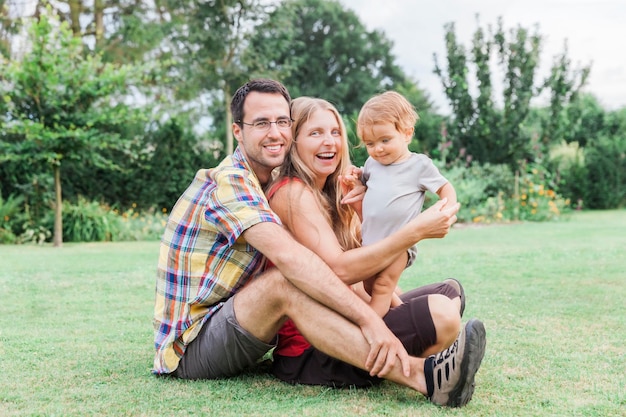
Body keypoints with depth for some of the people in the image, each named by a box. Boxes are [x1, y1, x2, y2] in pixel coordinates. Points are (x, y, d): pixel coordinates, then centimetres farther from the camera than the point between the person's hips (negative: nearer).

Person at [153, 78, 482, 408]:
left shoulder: (267, 183, 12)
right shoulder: (229, 181, -18)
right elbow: (289, 257, -34)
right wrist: (369, 319, -38)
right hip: (191, 347, -10)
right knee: (283, 282, -32)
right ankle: (419, 375, -40)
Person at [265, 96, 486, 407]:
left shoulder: (329, 194, 16)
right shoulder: (292, 193, -13)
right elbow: (339, 269, -24)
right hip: (307, 354, -10)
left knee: (450, 291, 14)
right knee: (439, 313, -27)